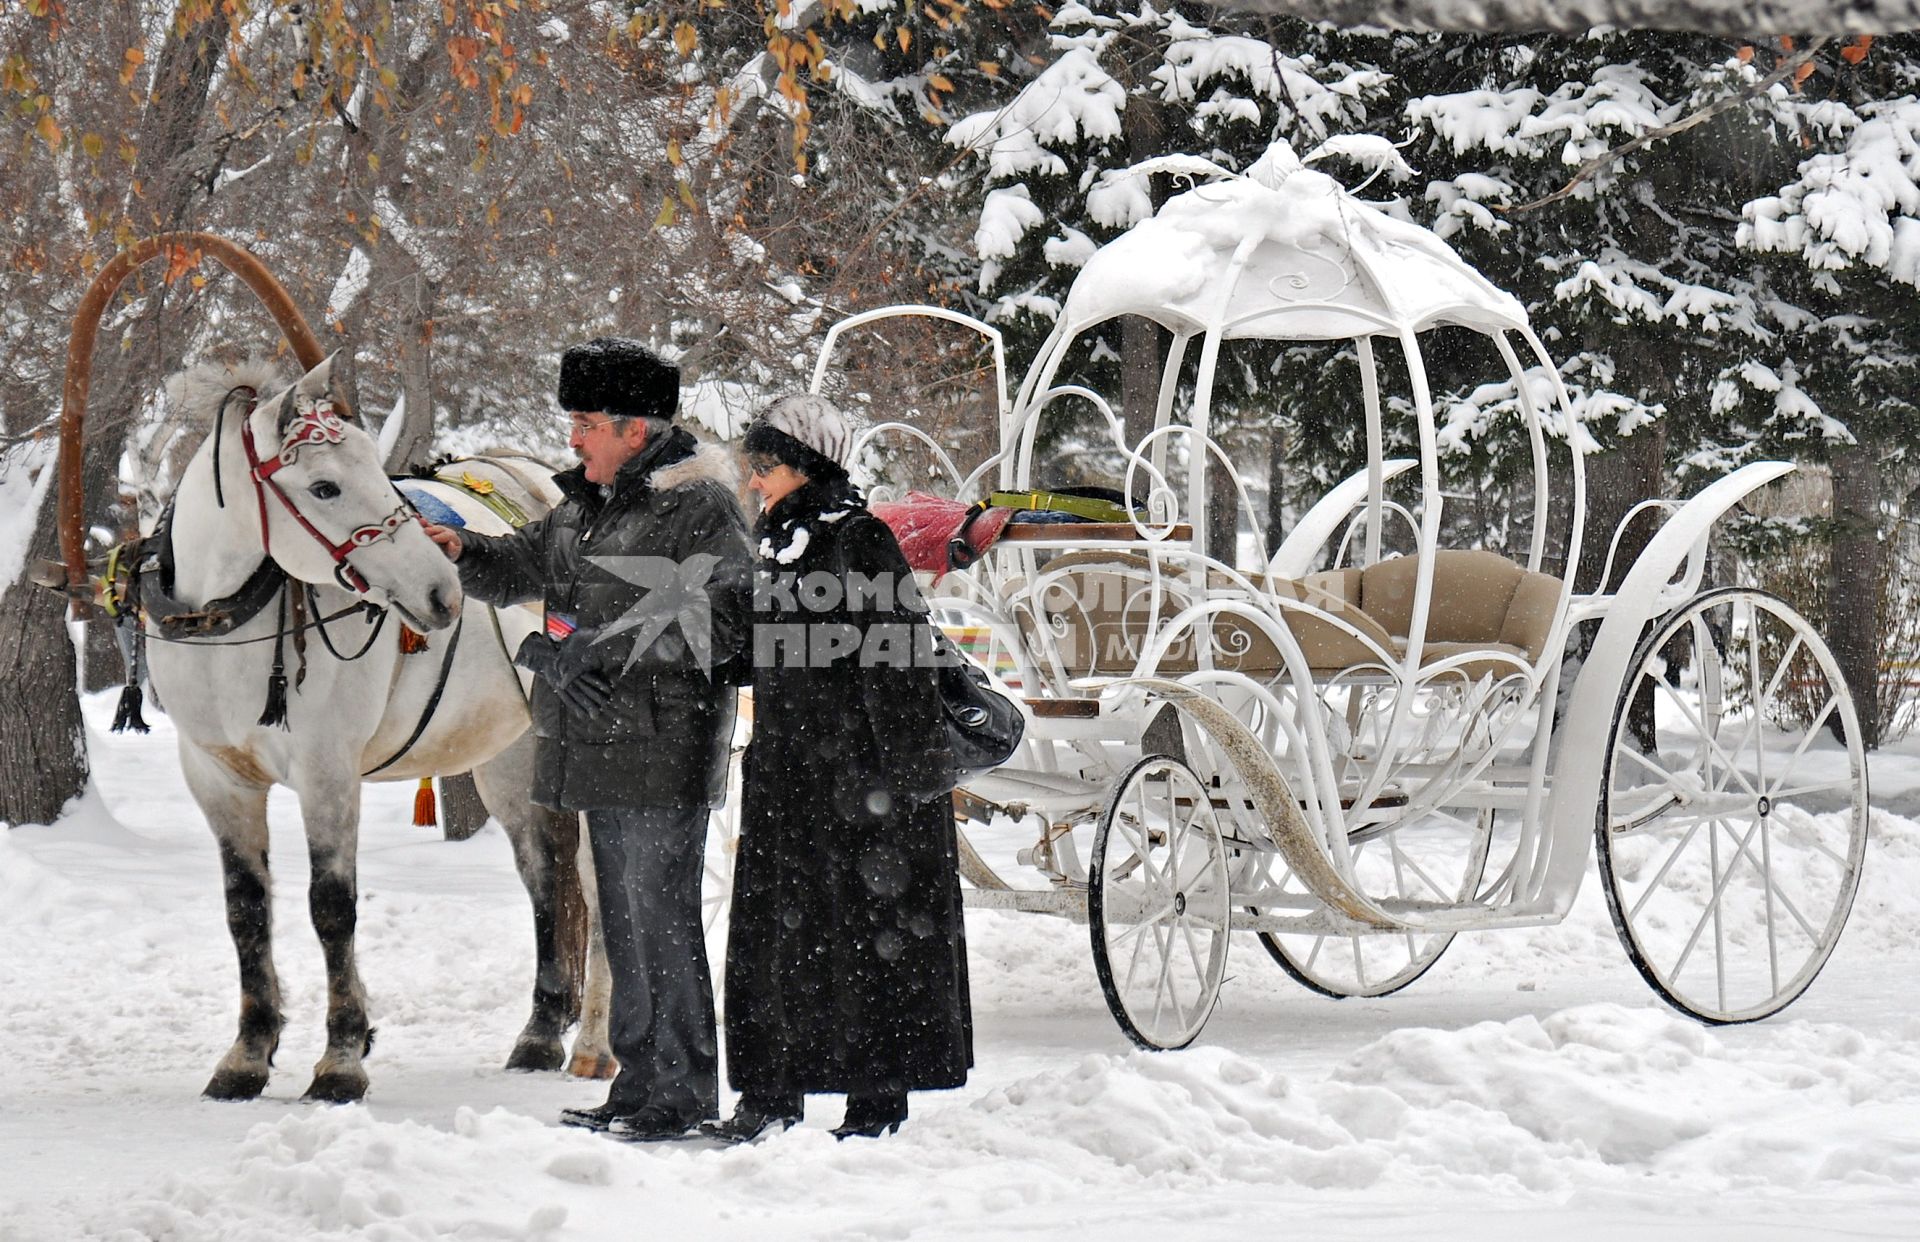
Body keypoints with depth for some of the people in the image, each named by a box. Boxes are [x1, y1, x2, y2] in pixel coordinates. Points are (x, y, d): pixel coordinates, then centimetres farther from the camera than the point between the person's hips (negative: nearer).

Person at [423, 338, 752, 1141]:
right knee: (623, 919, 13)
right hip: (599, 743, 9)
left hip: (661, 744, -9)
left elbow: (718, 626, -19)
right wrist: (460, 552, 5)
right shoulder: (586, 506, 16)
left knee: (661, 917, -7)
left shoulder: (698, 508, -11)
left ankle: (685, 1092, 0)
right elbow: (520, 568, 26)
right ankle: (638, 1087, 21)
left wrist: (605, 646, -21)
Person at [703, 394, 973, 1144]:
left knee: (865, 931, -3)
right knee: (773, 929, 8)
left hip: (854, 770, -9)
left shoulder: (859, 541, -12)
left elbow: (893, 660, -15)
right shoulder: (784, 545, 14)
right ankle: (771, 1093, 14)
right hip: (788, 770, 9)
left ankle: (879, 1096, 3)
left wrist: (891, 772, -19)